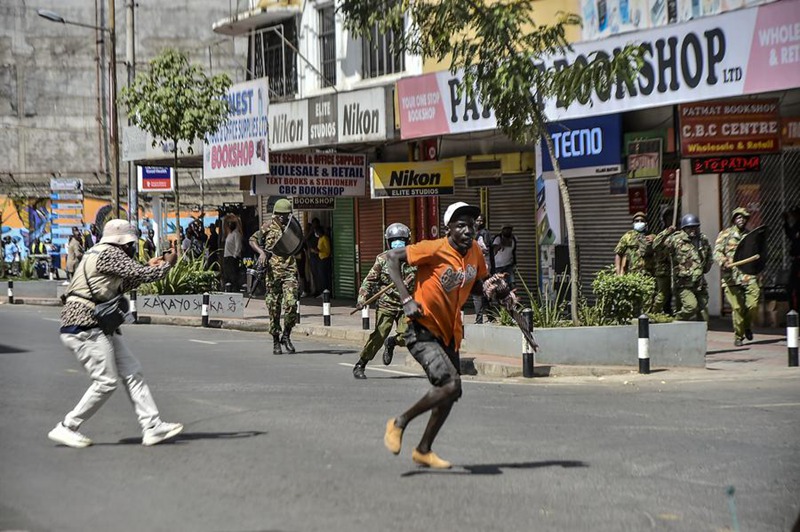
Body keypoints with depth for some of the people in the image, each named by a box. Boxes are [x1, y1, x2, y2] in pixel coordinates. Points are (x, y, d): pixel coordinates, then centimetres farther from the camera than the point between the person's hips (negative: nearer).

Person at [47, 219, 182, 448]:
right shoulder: (109, 253, -12)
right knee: (106, 382, -9)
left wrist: (149, 267, 24)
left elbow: (120, 286, 28)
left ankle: (152, 427, 2)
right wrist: (167, 264, 2)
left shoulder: (101, 253, 19)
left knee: (132, 373, 5)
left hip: (100, 327, 11)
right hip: (84, 326, -11)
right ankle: (65, 429, 0)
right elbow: (142, 275, -15)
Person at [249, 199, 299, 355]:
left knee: (291, 304, -16)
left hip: (290, 271, 1)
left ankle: (286, 336, 3)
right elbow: (253, 240, 9)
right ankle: (276, 342, 14)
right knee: (273, 308, 3)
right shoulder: (268, 227, 4)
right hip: (273, 272, -1)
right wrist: (261, 252, -7)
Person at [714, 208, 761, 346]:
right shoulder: (725, 234, 7)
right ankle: (738, 336, 10)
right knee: (737, 308, -5)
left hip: (749, 276, 2)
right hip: (732, 277, -2)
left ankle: (748, 327, 17)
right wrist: (723, 261, -22)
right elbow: (717, 251, -3)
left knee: (753, 305, -11)